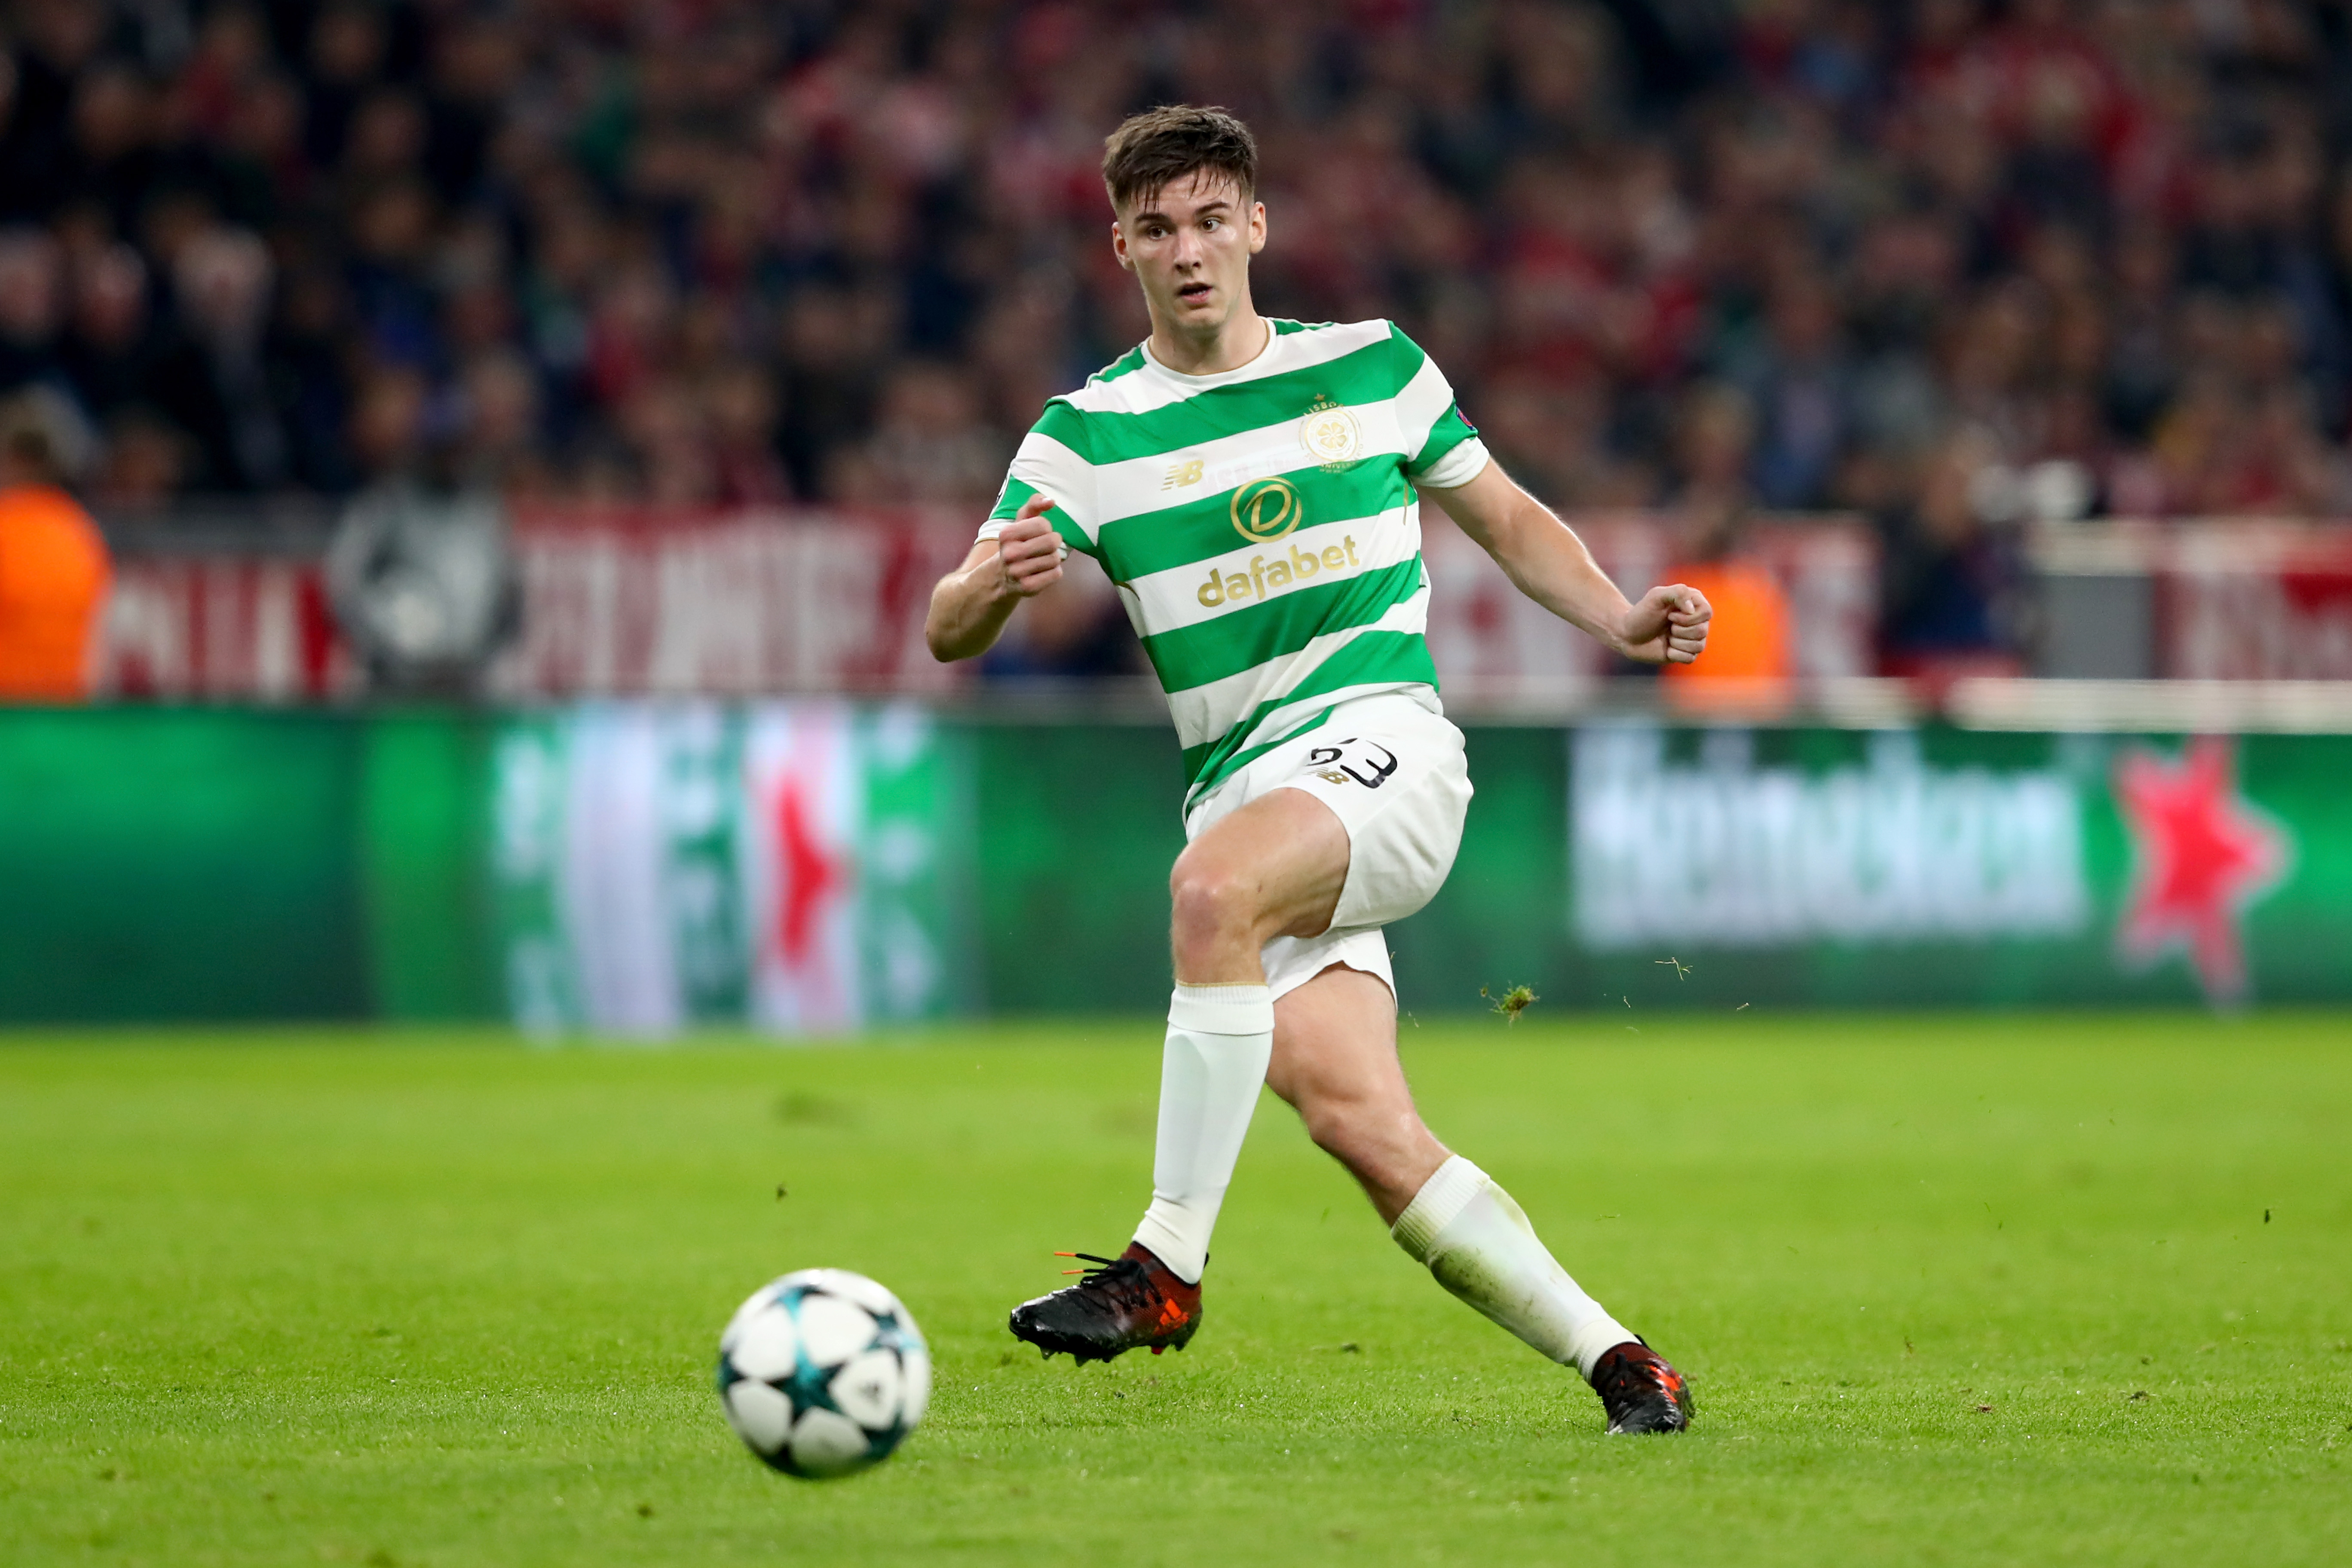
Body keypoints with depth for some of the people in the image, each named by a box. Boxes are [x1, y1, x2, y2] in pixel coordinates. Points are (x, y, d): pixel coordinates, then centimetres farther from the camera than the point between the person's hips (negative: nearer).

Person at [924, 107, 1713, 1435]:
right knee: (1355, 1115, -17)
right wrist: (998, 586, -23)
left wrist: (1619, 620, 7)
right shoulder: (1089, 435, 8)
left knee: (1214, 884, -35)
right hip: (1241, 785, 2)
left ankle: (1170, 1264, -30)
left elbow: (1504, 516, 23)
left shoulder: (1375, 368, 10)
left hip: (1386, 740, -2)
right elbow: (949, 632, 1)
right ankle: (1618, 1362, -5)